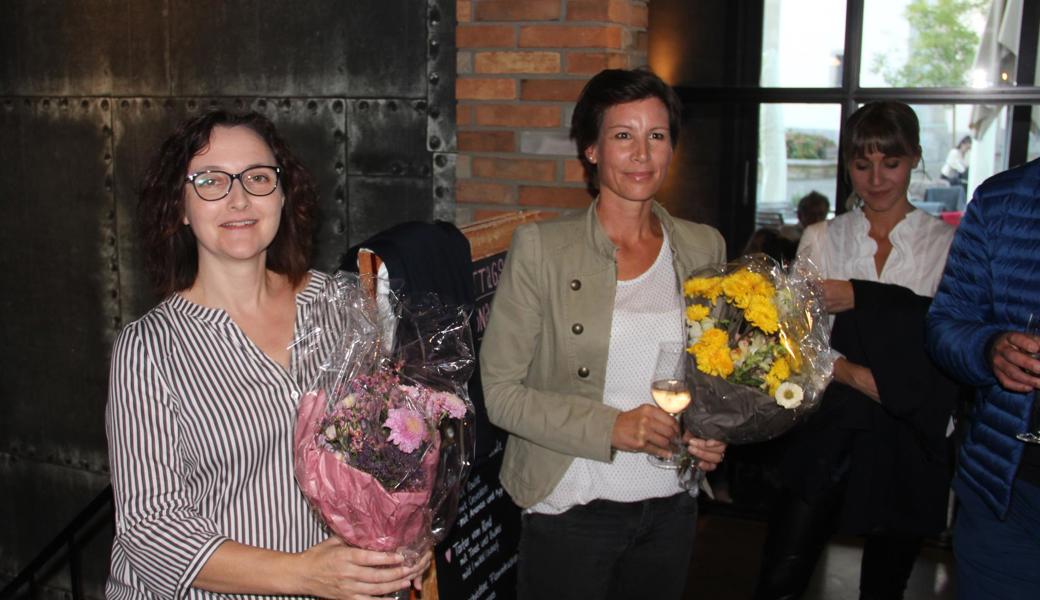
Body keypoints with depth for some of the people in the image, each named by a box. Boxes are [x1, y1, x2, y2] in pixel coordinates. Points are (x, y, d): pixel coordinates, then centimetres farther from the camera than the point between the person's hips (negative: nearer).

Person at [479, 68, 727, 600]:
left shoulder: (704, 247, 2)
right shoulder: (541, 247, -10)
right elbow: (499, 390, -11)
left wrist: (714, 434, -4)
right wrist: (609, 426, -21)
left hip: (671, 508, 4)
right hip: (571, 510, -3)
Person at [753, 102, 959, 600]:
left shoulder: (946, 244, 4)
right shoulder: (821, 241, 8)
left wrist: (860, 298, -21)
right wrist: (851, 374, -19)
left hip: (908, 441, 0)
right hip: (829, 432, 1)